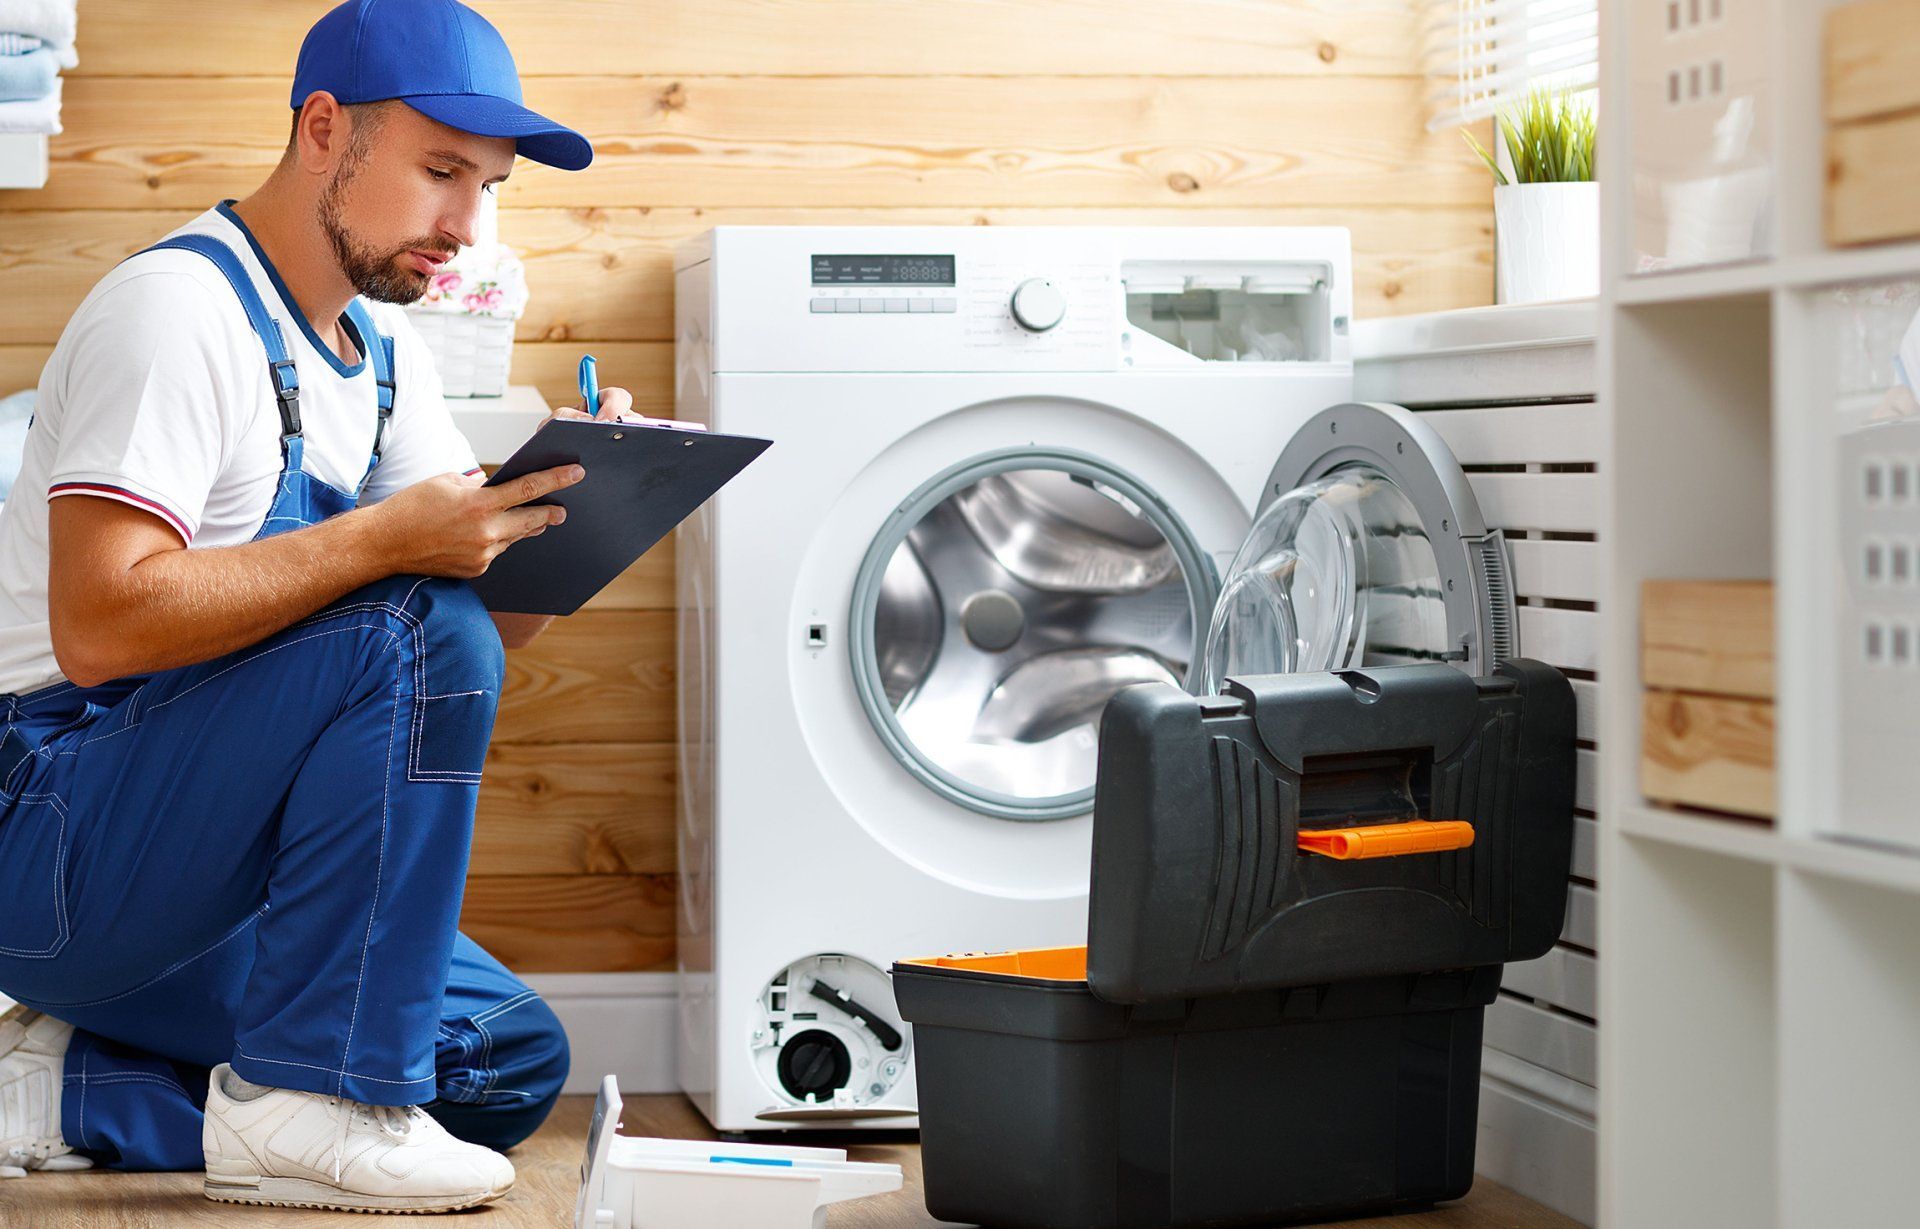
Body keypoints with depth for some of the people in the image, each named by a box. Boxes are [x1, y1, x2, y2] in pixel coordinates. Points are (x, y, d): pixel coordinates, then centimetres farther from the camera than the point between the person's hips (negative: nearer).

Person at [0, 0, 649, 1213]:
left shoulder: (385, 349, 13)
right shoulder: (180, 307, -16)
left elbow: (499, 611, 10)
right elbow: (99, 623, -28)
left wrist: (554, 499, -11)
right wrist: (388, 539, -31)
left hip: (202, 860, 9)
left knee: (512, 1059, 2)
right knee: (419, 637, -27)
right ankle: (310, 1100, -22)